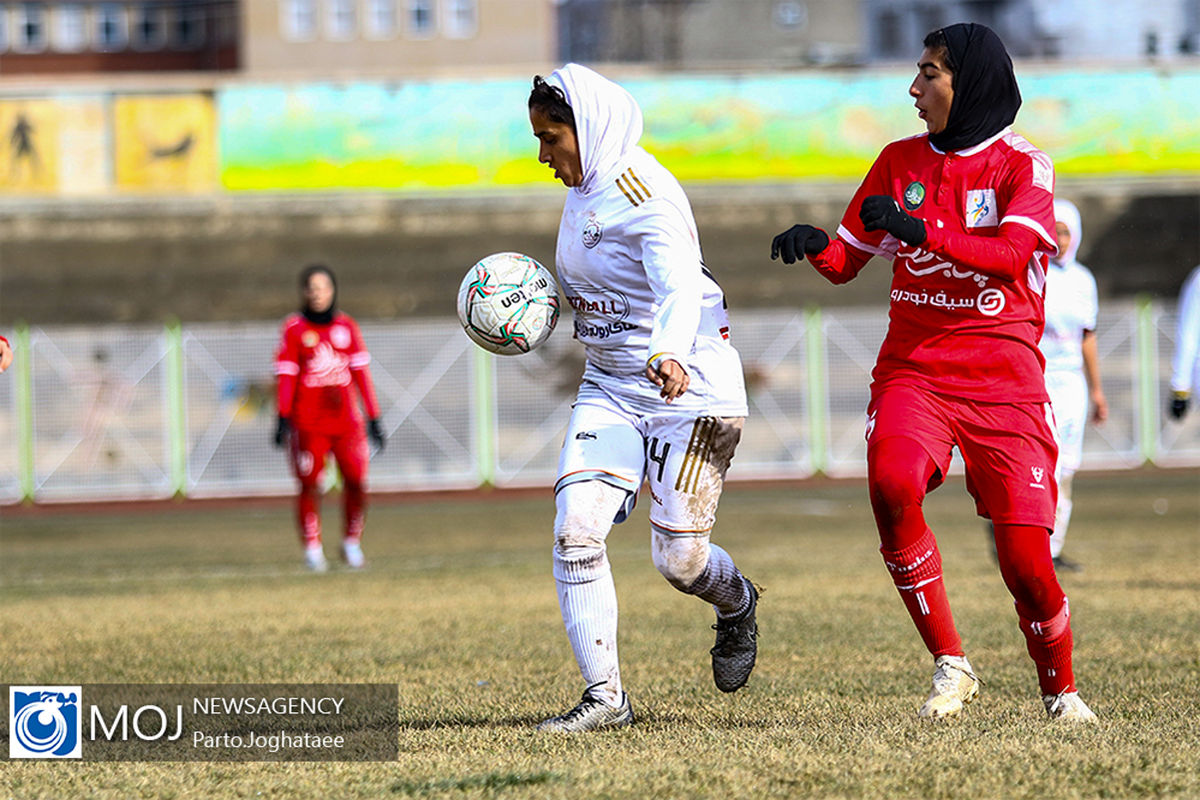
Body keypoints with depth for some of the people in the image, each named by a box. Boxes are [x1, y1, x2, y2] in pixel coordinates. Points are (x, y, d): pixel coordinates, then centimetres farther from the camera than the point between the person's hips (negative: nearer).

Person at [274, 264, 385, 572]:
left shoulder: (347, 327, 9)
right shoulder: (294, 328, 1)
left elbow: (360, 373, 12)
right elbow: (286, 376, -1)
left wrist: (373, 417, 11)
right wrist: (283, 417, -9)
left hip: (347, 419, 3)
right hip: (308, 422, -3)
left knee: (356, 483, -4)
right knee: (310, 486, -6)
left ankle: (352, 543, 13)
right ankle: (312, 548, 5)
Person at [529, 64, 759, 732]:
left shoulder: (646, 195, -20)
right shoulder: (586, 189, 8)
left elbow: (681, 289, -35)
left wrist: (669, 355, -54)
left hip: (689, 385, -8)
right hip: (609, 388, 8)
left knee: (680, 559, -4)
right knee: (575, 528, -12)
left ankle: (738, 606, 33)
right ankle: (605, 695, -8)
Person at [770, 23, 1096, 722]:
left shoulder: (1022, 165, -1)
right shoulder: (901, 161, 12)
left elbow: (1012, 253, -18)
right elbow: (850, 259, 16)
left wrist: (919, 230, -28)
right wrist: (816, 245, -6)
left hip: (1003, 379, -3)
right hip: (913, 370, 3)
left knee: (1025, 558, -9)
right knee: (892, 482, -29)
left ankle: (1061, 689, 19)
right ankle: (951, 665, -16)